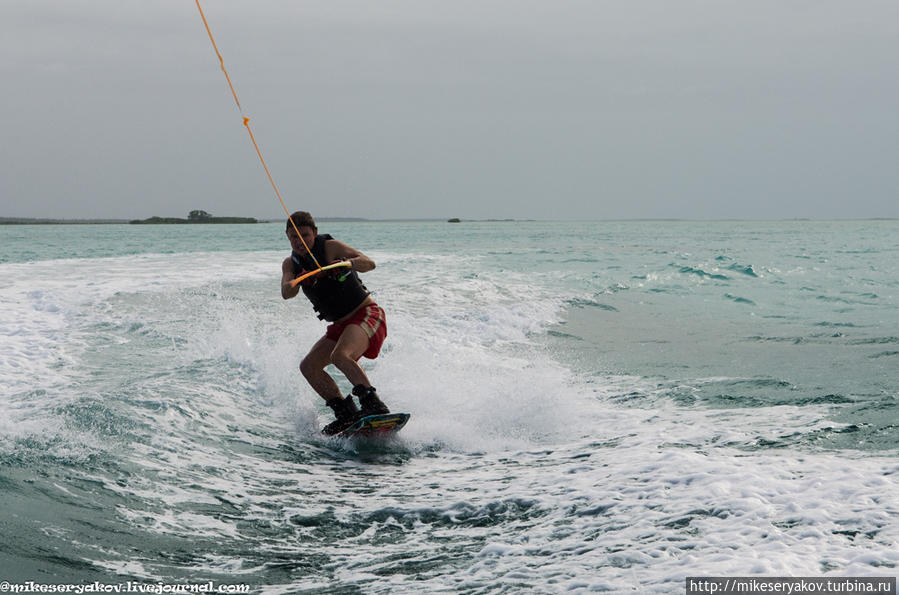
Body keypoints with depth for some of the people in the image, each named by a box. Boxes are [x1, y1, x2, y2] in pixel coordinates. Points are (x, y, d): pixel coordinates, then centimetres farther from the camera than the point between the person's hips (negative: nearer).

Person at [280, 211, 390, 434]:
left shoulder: (329, 247, -13)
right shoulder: (291, 263, 4)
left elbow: (369, 263, -27)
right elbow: (286, 293, -17)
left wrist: (350, 263, -49)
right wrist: (302, 279, -38)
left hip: (366, 314, -8)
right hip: (341, 325, 8)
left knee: (340, 355, -31)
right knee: (309, 367, -3)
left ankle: (375, 405, -33)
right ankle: (347, 413, 1)